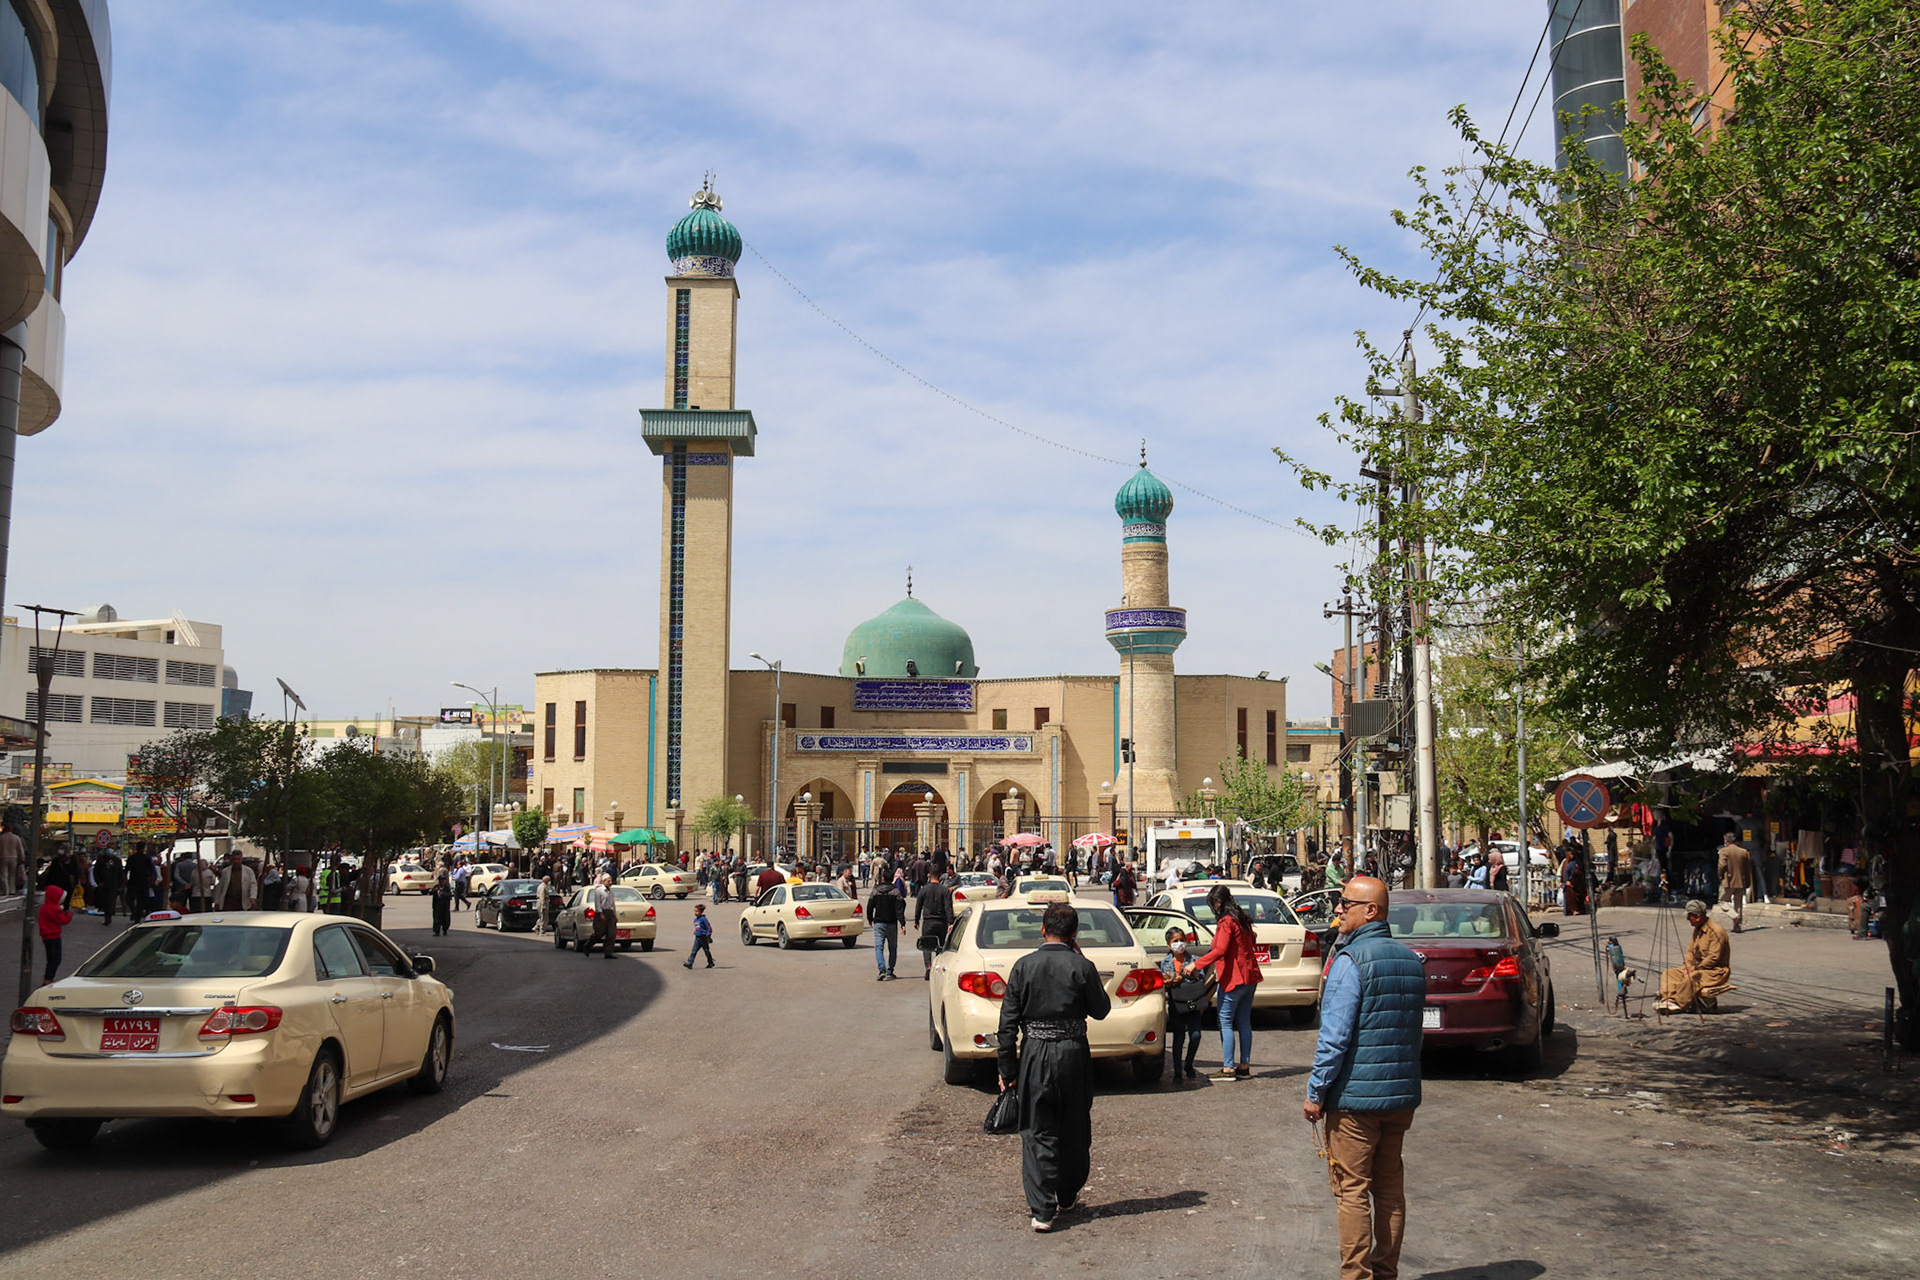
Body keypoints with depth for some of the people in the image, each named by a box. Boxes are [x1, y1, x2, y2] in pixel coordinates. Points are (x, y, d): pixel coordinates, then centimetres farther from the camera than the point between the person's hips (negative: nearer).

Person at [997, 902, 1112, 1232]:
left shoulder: (1024, 966, -3)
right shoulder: (1082, 967, -7)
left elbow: (1008, 1021, -2)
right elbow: (1100, 1010, 7)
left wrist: (1007, 1069, 5)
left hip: (1034, 1055, 0)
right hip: (1073, 1053, 0)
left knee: (1037, 1132, 4)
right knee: (1074, 1130, 17)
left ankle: (1042, 1209, -2)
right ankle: (1067, 1196, 31)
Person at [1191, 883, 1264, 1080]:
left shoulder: (1226, 922, -14)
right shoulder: (1242, 919, 13)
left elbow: (1220, 951, -23)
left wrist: (1196, 964, -21)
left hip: (1233, 978, -9)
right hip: (1250, 976, 9)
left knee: (1225, 1023, -4)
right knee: (1244, 1022, 11)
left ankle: (1228, 1068, -7)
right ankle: (1244, 1065, 14)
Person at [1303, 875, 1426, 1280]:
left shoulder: (1351, 961, -15)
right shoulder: (1411, 961, 10)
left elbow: (1335, 1036, -19)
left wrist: (1316, 1092, -12)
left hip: (1355, 1096, -8)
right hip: (1401, 1095, 8)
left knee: (1351, 1190, 0)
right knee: (1390, 1188, 14)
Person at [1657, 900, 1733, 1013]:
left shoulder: (1716, 931, -17)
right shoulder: (1697, 930, 12)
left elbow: (1714, 958, -22)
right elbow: (1690, 951, 15)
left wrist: (1694, 968, -19)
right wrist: (1687, 967, -3)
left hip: (1716, 972, -9)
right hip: (1698, 968, 9)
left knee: (1691, 977, -37)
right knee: (1668, 974, -6)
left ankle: (1679, 1004, -26)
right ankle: (1669, 1001, -26)